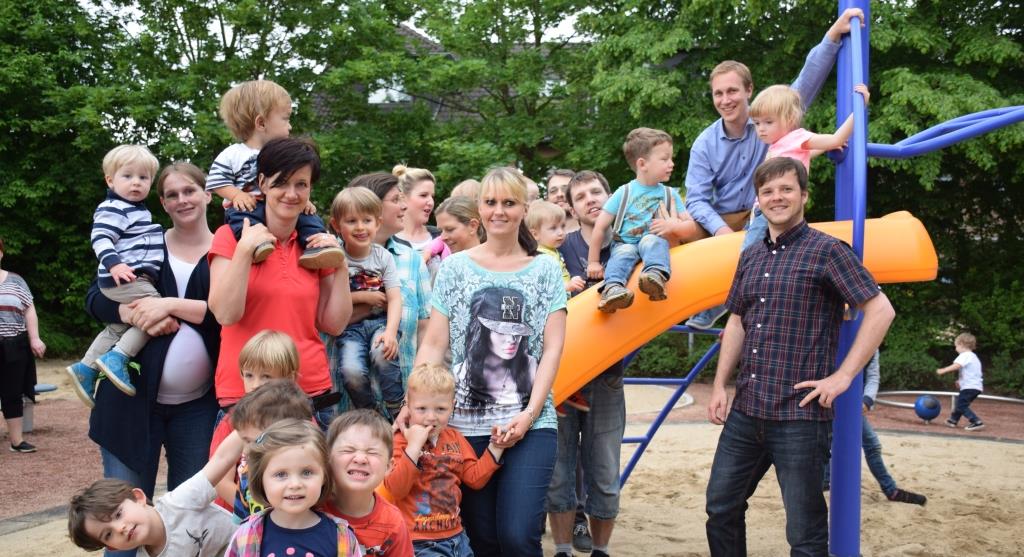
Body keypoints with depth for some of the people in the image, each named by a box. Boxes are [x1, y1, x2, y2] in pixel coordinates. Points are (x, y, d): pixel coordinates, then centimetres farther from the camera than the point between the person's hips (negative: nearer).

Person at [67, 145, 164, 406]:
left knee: (119, 327, 21)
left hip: (137, 279, 11)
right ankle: (116, 358, -20)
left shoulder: (139, 210, 19)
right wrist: (114, 264, -35)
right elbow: (100, 238, -23)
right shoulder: (112, 209, -11)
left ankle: (85, 367, 29)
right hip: (123, 279, -11)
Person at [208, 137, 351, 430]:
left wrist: (340, 265, -3)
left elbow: (334, 325, 5)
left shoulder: (315, 244, 10)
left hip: (312, 390, 3)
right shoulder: (231, 236, 0)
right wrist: (245, 250, -16)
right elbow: (225, 314, -12)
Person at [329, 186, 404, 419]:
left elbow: (395, 299, -5)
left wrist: (391, 332, -21)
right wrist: (363, 297, -10)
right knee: (351, 370, -27)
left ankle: (397, 414, -12)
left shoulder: (383, 256, 2)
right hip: (349, 326, 0)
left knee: (383, 354, -32)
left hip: (380, 321, 0)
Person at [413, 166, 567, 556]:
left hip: (530, 424, -1)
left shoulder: (545, 270, 6)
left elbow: (552, 349, 2)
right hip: (467, 423, 1)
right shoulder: (455, 268, 8)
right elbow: (434, 344, 5)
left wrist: (529, 414, -10)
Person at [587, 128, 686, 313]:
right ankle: (612, 288, -57)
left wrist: (674, 227, -16)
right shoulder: (624, 193, 3)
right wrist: (593, 262, 2)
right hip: (625, 244, -1)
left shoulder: (670, 195, 12)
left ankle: (655, 275, -59)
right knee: (624, 252, -34)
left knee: (652, 241, -32)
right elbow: (600, 226, 2)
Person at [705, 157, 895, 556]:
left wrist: (842, 376, -14)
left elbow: (881, 310, -11)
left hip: (800, 416, -7)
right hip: (745, 412, 7)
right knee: (721, 508, 14)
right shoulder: (750, 257, 13)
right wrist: (719, 385, 11)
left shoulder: (826, 250, -7)